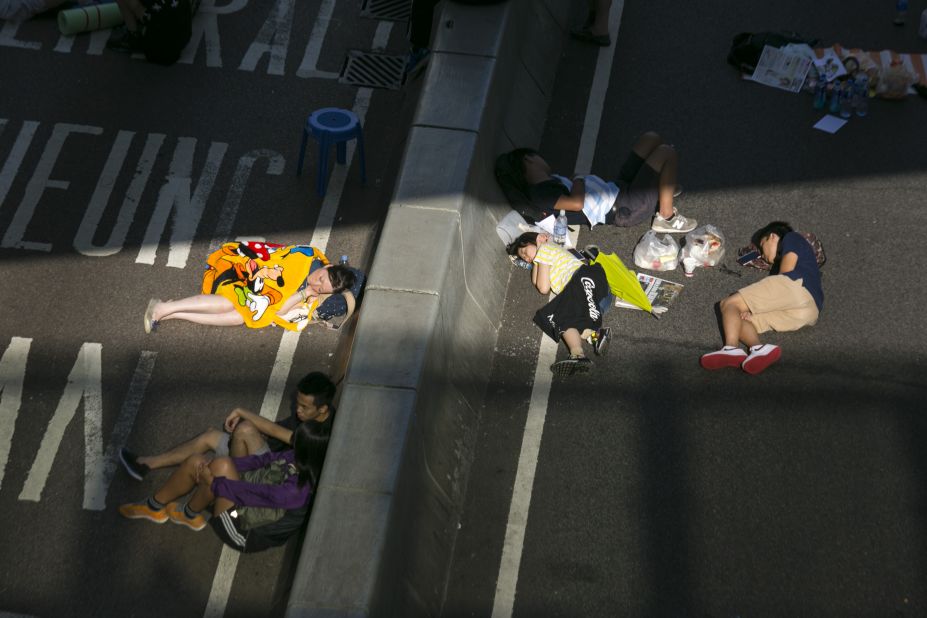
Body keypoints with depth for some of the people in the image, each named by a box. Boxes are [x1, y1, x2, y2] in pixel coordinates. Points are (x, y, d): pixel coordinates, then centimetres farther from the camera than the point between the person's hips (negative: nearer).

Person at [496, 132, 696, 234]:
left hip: (619, 188, 10)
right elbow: (577, 203, -32)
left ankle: (663, 187, 30)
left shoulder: (547, 182, 9)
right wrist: (578, 181, -15)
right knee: (667, 152, -16)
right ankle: (666, 217, -6)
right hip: (626, 209, -10)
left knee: (651, 138, 10)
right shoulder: (540, 193, -22)